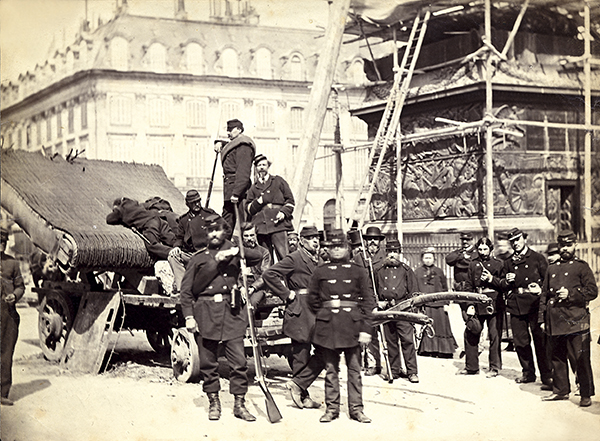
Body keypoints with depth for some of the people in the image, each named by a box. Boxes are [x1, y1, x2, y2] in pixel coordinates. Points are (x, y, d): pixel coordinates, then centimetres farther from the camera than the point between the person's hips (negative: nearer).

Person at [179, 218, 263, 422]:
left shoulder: (234, 255, 15)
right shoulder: (197, 259, 15)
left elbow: (258, 256, 2)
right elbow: (186, 291, 11)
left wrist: (236, 251, -8)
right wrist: (188, 316, 0)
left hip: (232, 313, -1)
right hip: (205, 313, 1)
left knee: (239, 360, -6)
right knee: (208, 362, 3)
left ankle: (239, 404, 3)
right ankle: (213, 402, 15)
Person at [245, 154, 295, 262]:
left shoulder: (278, 181, 16)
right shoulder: (253, 187, 21)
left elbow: (290, 200, 11)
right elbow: (248, 208, 13)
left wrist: (284, 212, -6)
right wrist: (259, 201, -4)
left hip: (278, 223, -3)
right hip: (261, 226, 3)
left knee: (283, 256, -12)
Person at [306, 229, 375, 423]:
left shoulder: (358, 272, 5)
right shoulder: (320, 272, 7)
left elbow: (368, 301, 2)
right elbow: (312, 299, 14)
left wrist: (365, 329, -5)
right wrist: (323, 316, 8)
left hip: (352, 326, 0)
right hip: (327, 327, 1)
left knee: (354, 370, 4)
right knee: (331, 369, 6)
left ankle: (356, 409, 11)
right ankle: (332, 408, 13)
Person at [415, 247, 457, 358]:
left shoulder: (439, 271, 11)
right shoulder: (417, 272, 8)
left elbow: (445, 288, 12)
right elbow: (415, 289, 6)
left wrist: (446, 303, 4)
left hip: (439, 304, 1)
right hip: (425, 305, -1)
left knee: (442, 327, 1)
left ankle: (444, 352, 8)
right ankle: (430, 350, 6)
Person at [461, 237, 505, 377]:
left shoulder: (498, 264, 5)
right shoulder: (473, 264, 13)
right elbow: (469, 286, 13)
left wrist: (492, 279, -13)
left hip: (494, 303, -3)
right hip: (477, 303, 4)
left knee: (494, 335, -2)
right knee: (470, 334, 4)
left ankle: (494, 368, 7)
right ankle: (471, 366, 16)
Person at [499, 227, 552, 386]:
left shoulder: (537, 258, 6)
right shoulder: (508, 262, 17)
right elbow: (501, 285, 17)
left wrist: (541, 290, -12)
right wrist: (507, 282, -3)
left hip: (534, 305, -4)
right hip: (516, 306, 4)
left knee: (540, 340, -5)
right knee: (520, 341, 4)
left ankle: (547, 375, 2)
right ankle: (528, 373, 17)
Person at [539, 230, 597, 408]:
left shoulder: (581, 267, 2)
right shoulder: (552, 269, 17)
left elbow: (592, 291, -4)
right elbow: (544, 295, 18)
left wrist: (570, 294, -14)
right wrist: (542, 318, 12)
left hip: (576, 322, -5)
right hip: (555, 322, 5)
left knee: (581, 359, -4)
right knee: (557, 358, 12)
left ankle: (586, 394, 3)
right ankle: (561, 390, 24)